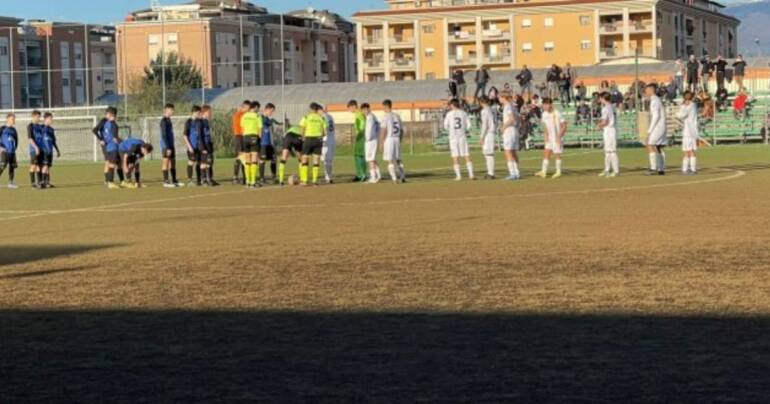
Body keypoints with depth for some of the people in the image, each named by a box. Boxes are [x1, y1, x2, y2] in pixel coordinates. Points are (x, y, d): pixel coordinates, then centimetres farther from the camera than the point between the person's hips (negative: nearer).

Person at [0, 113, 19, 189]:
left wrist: (14, 147, 11)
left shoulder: (13, 130, 12)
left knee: (12, 167, 6)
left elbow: (16, 139, 22)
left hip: (12, 152, 6)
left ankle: (11, 183, 13)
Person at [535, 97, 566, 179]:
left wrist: (559, 136, -18)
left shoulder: (557, 114, -16)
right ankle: (543, 171, 3)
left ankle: (558, 172, 10)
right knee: (546, 153, 2)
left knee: (557, 154, -1)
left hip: (557, 138, -6)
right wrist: (546, 135, 3)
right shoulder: (544, 114, 4)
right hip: (550, 138, 6)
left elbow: (564, 126, -13)